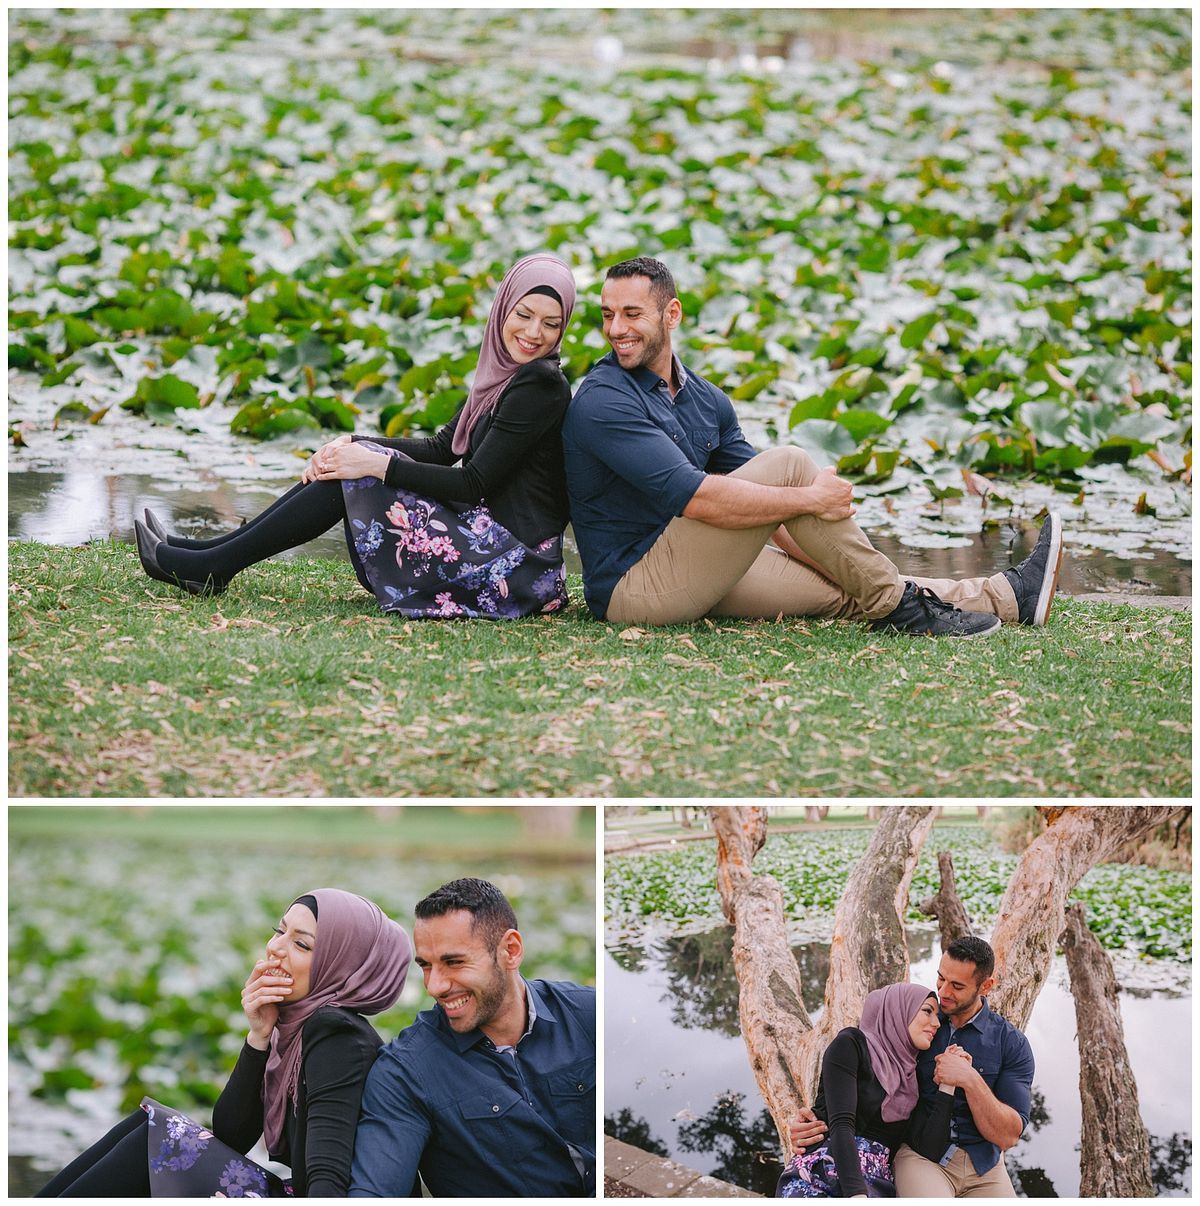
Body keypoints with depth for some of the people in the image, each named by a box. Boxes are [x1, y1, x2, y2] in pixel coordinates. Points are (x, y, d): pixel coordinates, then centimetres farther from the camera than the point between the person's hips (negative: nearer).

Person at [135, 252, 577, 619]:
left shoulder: (540, 386, -16)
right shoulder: (501, 375, 13)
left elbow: (475, 483, -19)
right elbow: (441, 449, 13)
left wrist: (381, 465, -18)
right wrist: (353, 443, 0)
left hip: (512, 562, -9)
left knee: (354, 476, -11)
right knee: (352, 460, 5)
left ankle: (213, 566, -5)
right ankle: (207, 554, 5)